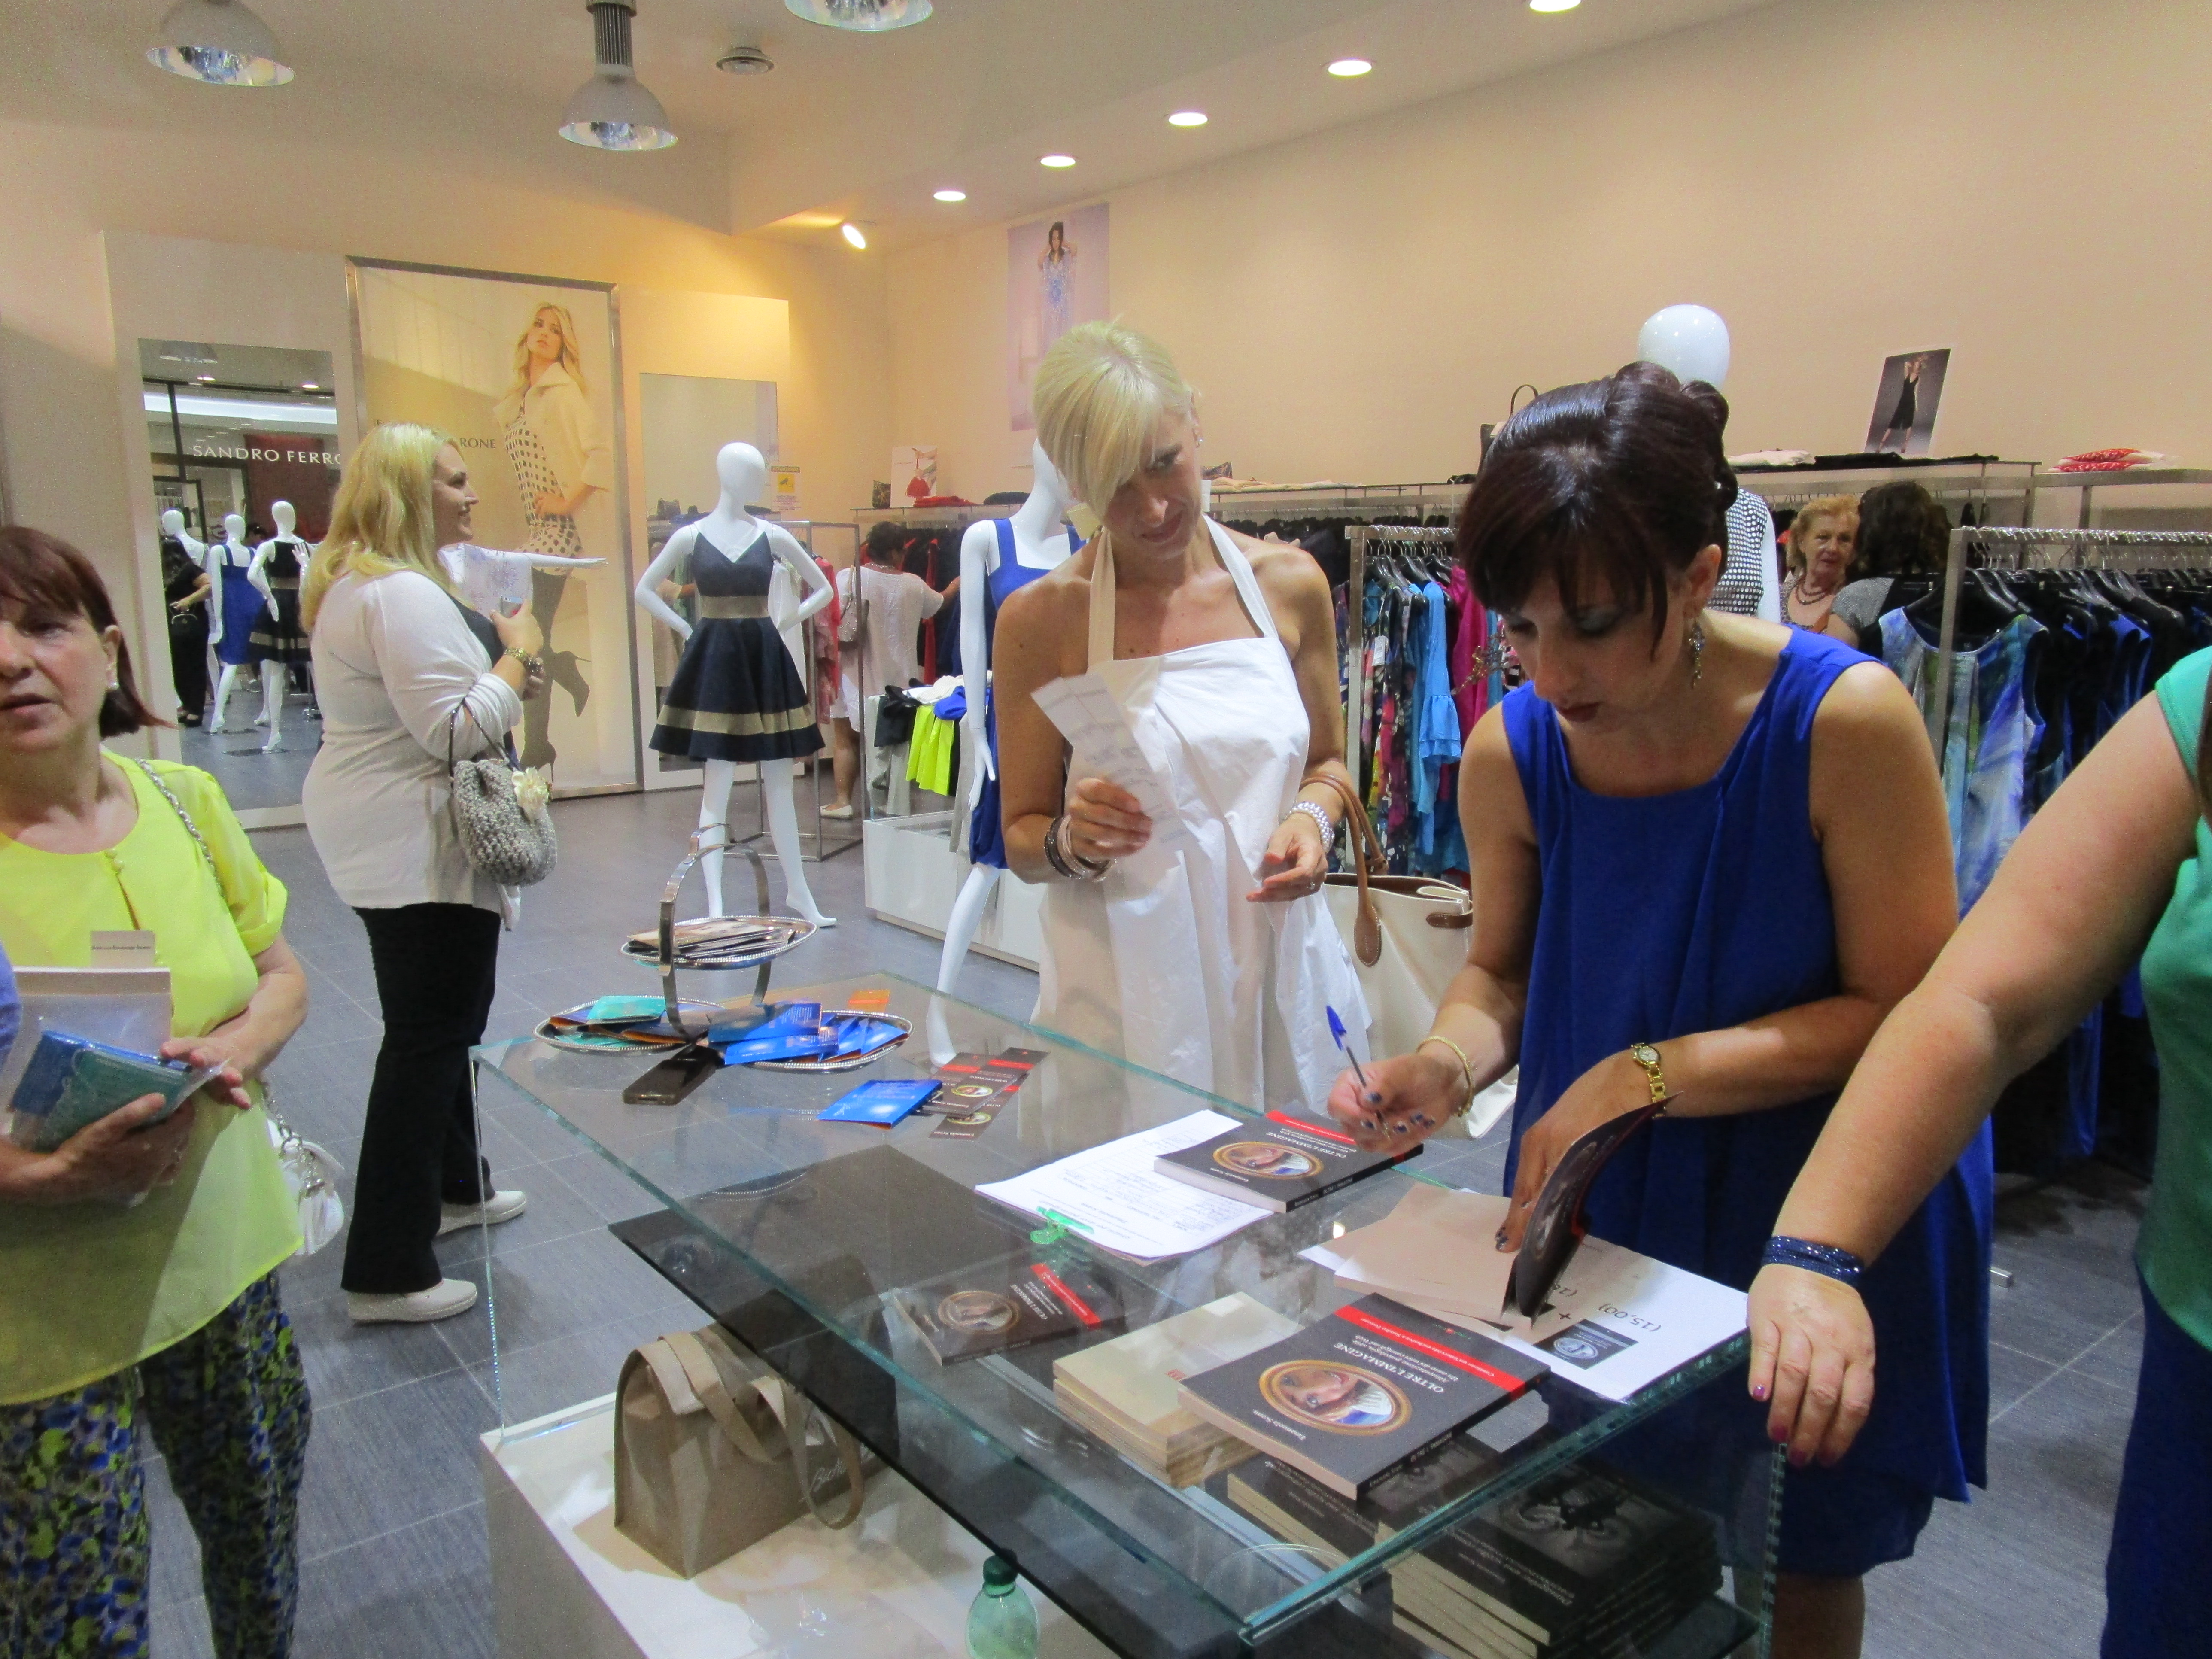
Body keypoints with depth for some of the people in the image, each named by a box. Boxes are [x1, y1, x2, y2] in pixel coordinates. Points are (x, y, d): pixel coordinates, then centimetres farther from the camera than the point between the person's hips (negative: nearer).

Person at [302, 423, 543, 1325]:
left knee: (441, 1017, 22)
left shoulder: (352, 583, 15)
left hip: (381, 835, 12)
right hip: (417, 846, -12)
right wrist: (519, 653, -12)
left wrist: (503, 667, 8)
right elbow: (457, 730, -26)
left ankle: (453, 1186, 39)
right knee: (427, 1037, -6)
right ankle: (388, 1270, 0)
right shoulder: (405, 595, -21)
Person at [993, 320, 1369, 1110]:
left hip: (1279, 968, 3)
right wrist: (1072, 843, -19)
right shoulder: (1040, 619, -5)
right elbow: (1021, 839, 1)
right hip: (1126, 993, -2)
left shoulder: (1288, 582, 2)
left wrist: (1314, 818, -6)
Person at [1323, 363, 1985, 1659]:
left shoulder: (1845, 721, -24)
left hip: (1827, 1226, -2)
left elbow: (1909, 1013, -19)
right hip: (1601, 1217, 3)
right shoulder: (1511, 752, -14)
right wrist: (1452, 1060, -21)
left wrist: (1651, 1074, -29)